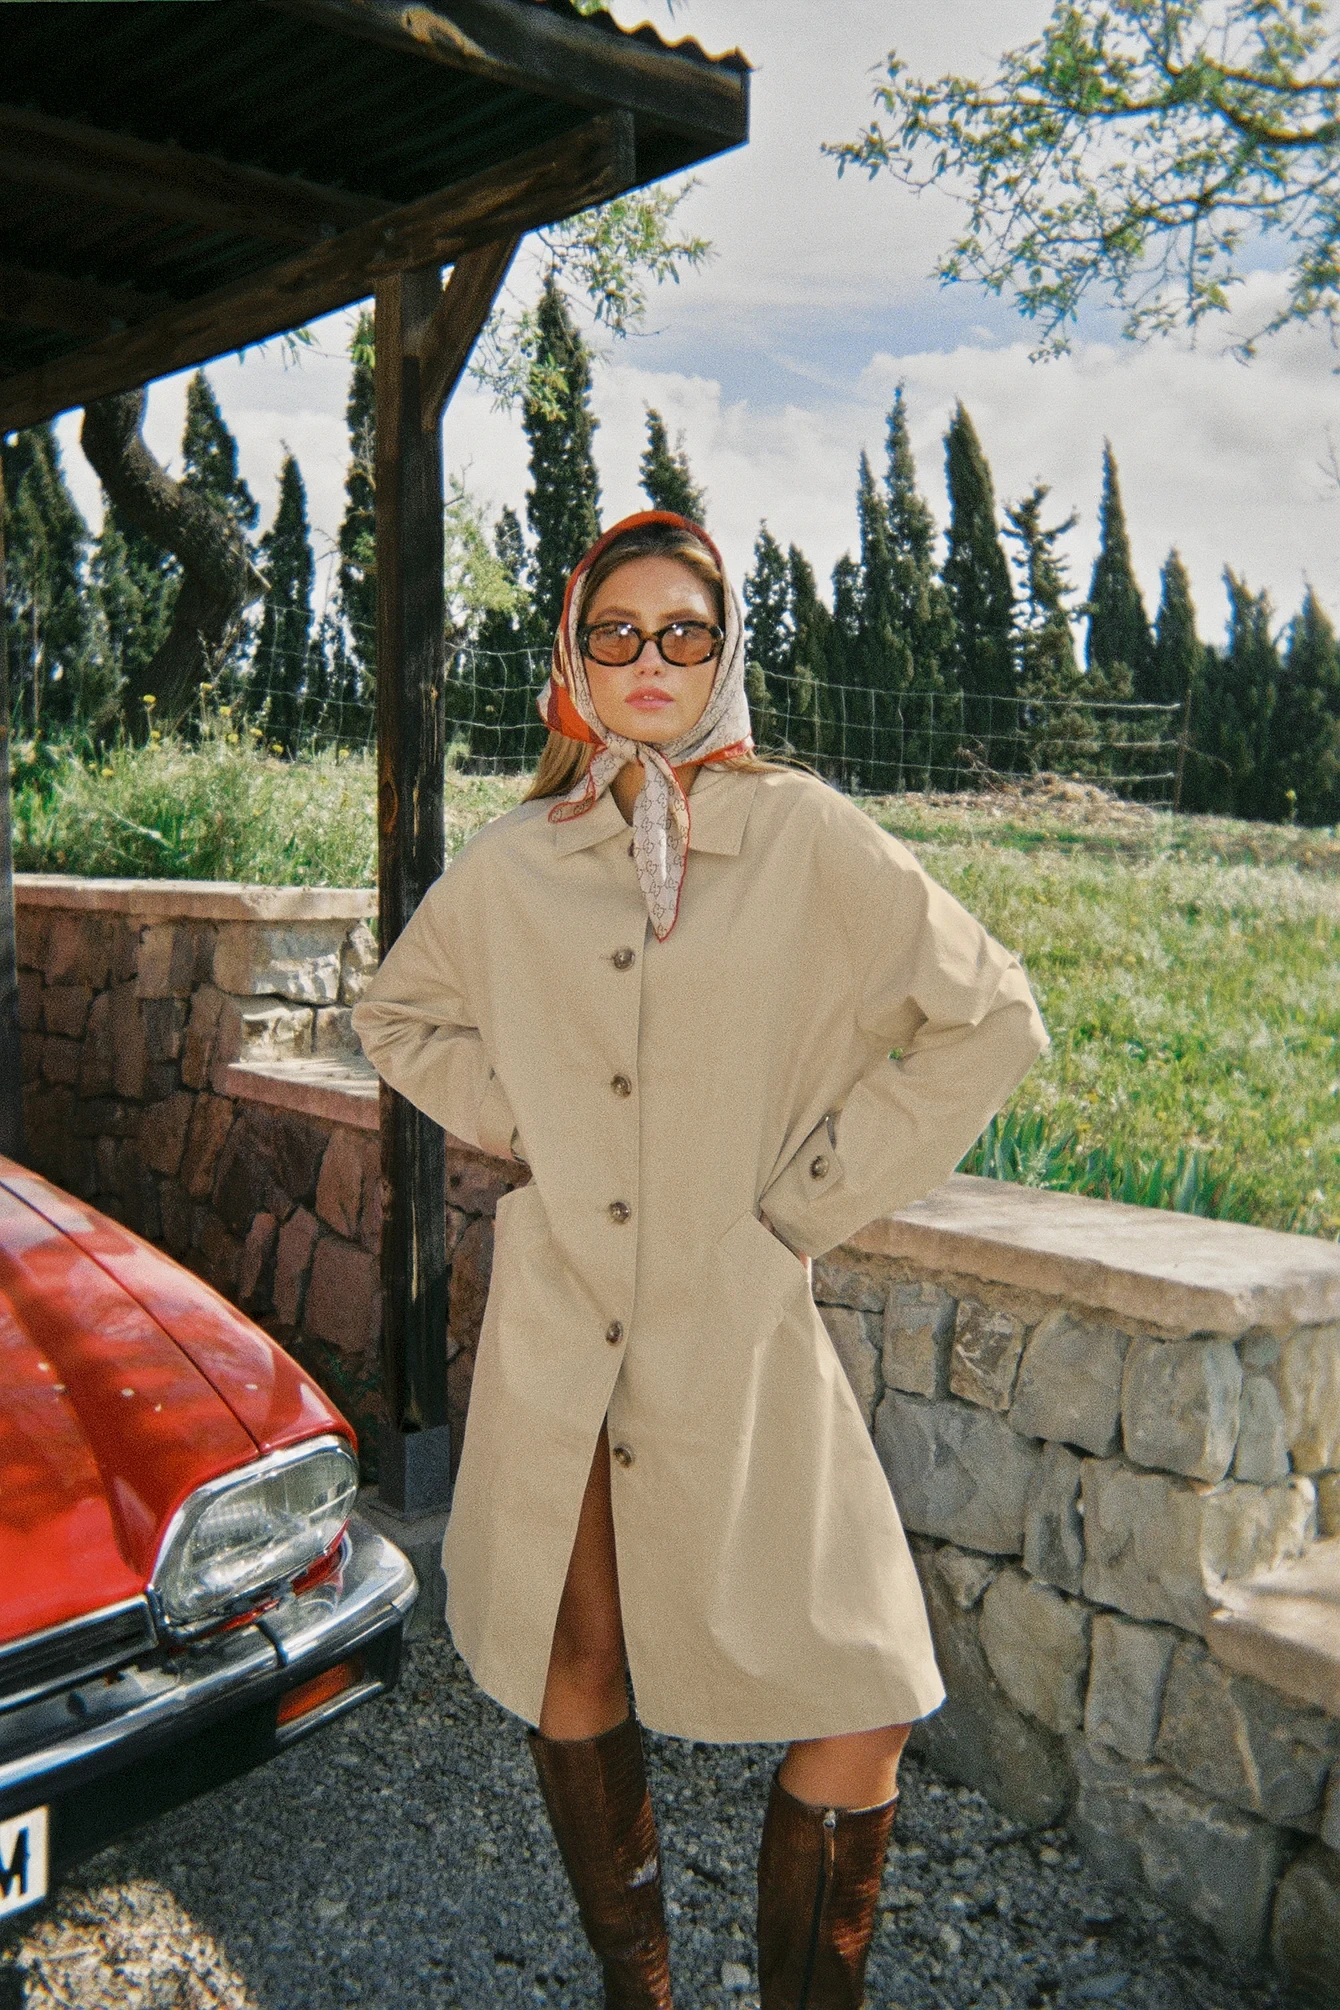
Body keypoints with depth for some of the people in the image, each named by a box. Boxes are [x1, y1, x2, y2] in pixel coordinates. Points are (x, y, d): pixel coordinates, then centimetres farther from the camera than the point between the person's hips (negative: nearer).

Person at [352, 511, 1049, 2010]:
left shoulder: (805, 838, -4)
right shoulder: (515, 862, 4)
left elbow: (990, 1018, -2)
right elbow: (397, 1016, 19)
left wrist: (816, 1195, -4)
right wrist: (524, 1122, 4)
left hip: (739, 1325, -2)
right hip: (559, 1326, 2)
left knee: (860, 1699, -2)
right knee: (576, 1677, 13)